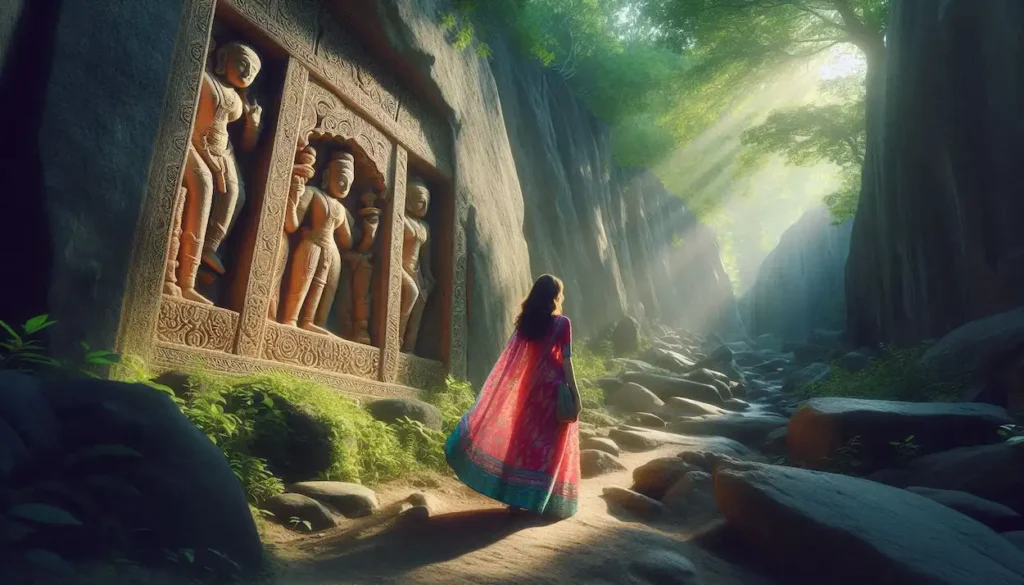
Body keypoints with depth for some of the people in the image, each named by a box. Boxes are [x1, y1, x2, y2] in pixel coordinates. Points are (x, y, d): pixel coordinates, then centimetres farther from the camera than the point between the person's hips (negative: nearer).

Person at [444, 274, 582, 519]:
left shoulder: (525, 321, 3)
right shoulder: (562, 323, -10)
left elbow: (511, 359, 4)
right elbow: (566, 361, -13)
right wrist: (575, 392, -8)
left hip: (529, 387, 4)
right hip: (553, 387, -4)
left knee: (524, 438, 11)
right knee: (549, 443, 4)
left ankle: (517, 496, 15)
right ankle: (546, 499, 9)